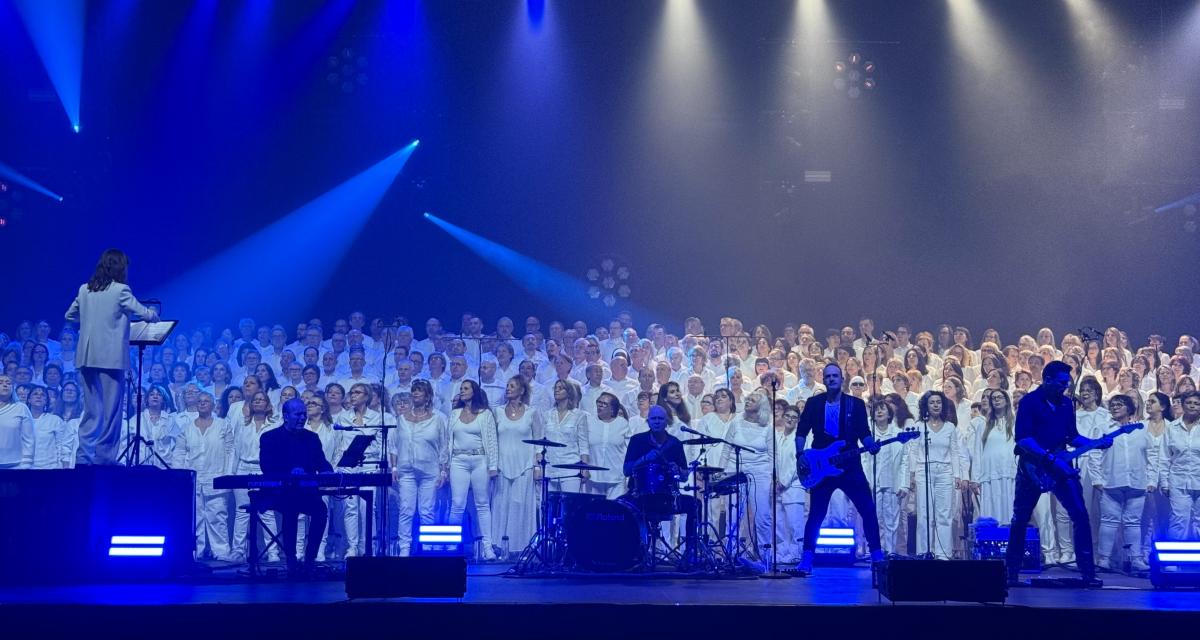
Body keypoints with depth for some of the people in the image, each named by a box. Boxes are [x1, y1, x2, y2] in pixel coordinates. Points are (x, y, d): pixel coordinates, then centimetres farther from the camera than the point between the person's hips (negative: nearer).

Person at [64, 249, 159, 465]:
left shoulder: (84, 290, 9)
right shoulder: (120, 290, -7)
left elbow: (69, 315, 21)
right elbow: (147, 315, -3)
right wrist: (152, 312, 19)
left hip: (87, 357, 5)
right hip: (111, 358, -5)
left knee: (91, 411, 11)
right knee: (110, 410, 2)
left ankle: (84, 457, 9)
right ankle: (104, 457, 2)